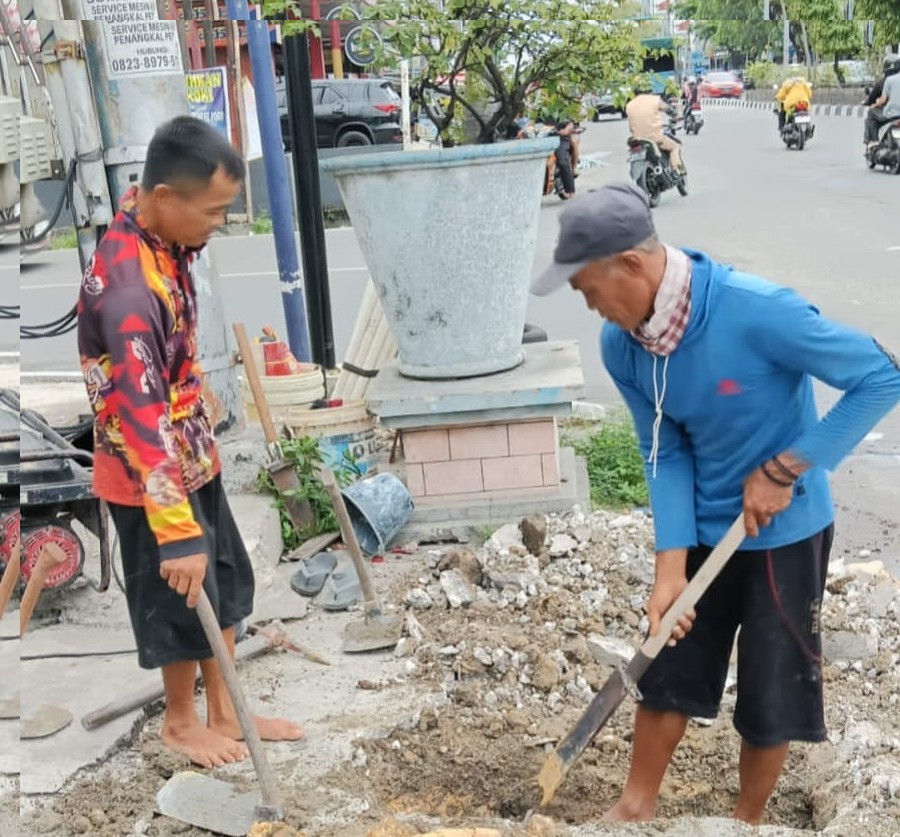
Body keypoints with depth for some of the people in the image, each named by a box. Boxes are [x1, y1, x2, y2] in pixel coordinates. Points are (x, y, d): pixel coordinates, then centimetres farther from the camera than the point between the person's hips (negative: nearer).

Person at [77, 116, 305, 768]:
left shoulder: (161, 239, -3)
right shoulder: (128, 286, -32)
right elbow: (140, 416, -37)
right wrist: (177, 532, -38)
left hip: (193, 456, 9)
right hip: (148, 475, -9)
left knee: (226, 582, 17)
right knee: (181, 600, 9)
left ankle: (224, 712, 34)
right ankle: (181, 722, 32)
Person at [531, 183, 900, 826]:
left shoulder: (757, 311, -30)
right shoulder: (620, 346, -12)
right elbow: (666, 454, -6)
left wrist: (785, 469, -24)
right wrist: (670, 567, -14)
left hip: (786, 531, -4)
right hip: (702, 529, 5)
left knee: (772, 690, 9)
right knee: (666, 666, 15)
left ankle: (748, 819, 35)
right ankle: (638, 806, 36)